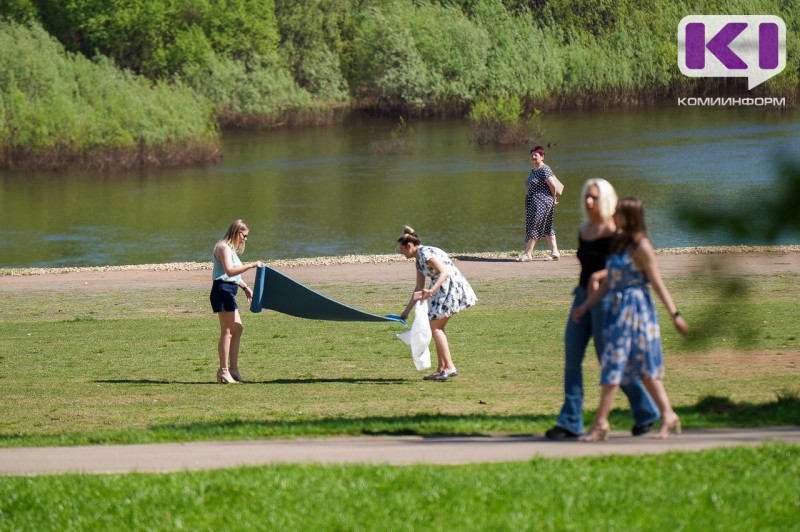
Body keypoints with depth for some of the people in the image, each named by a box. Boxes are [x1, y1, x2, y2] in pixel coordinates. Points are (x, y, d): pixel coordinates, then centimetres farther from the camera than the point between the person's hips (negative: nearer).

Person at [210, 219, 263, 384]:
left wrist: (245, 287, 21)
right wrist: (251, 265, -26)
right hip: (223, 290, -11)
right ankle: (224, 371, -7)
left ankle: (233, 369, 16)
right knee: (227, 332, -9)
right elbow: (229, 271, -25)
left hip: (229, 292, 11)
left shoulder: (230, 248, 20)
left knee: (237, 329, 13)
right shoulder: (224, 247, -13)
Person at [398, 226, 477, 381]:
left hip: (451, 286, -10)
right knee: (437, 327, 12)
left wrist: (431, 291, -38)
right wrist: (407, 311, 26)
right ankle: (441, 368, 15)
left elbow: (444, 272, -25)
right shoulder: (418, 259, 17)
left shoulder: (426, 253, -13)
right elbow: (419, 288, 24)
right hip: (444, 290, 10)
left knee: (434, 327, -8)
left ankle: (449, 367, -10)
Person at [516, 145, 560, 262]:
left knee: (534, 226, -11)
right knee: (547, 227, 11)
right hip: (533, 202, 10)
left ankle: (528, 254, -12)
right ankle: (554, 252, 15)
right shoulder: (533, 170, 16)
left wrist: (554, 198, -6)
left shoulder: (544, 170, -14)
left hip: (542, 201, -10)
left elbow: (552, 185, -18)